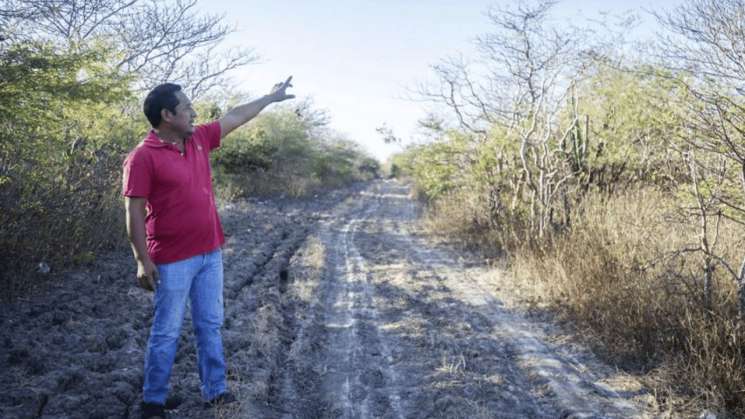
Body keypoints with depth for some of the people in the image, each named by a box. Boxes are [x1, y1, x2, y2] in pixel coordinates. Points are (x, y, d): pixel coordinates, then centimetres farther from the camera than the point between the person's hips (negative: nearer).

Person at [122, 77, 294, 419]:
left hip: (210, 253, 7)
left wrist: (271, 97, 27)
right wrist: (143, 260, -18)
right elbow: (134, 212, -15)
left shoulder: (199, 139, 8)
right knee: (166, 333, 3)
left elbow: (236, 116, 19)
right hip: (173, 260, -7)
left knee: (210, 326, 13)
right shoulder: (143, 157, -14)